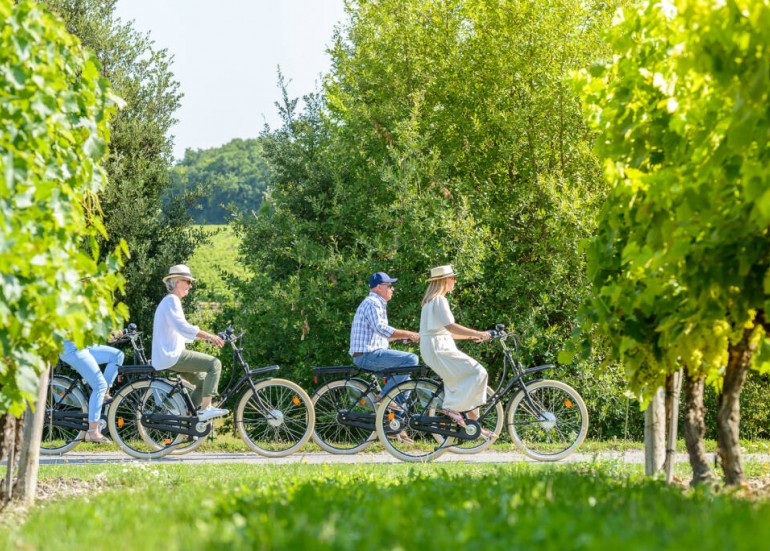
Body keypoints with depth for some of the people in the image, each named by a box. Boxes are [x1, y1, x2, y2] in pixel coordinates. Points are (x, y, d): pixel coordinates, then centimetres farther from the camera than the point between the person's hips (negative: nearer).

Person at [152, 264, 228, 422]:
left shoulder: (170, 301, 23)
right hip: (172, 356, -11)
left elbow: (181, 332, 26)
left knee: (204, 381, 16)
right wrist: (209, 336, -30)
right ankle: (205, 408, -18)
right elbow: (182, 327, -26)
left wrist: (208, 337, 18)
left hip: (169, 355, 11)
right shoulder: (171, 301, -11)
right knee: (214, 364, -16)